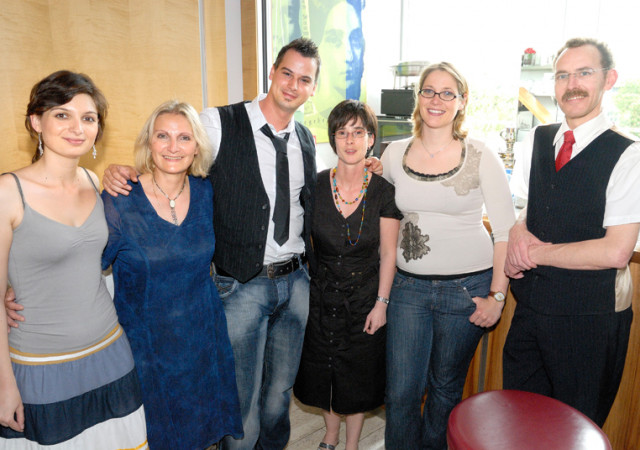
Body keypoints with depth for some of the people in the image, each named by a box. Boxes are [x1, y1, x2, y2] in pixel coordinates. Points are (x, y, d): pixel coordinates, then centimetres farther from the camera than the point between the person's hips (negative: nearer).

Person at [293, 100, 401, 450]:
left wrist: (381, 303, -7)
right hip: (320, 295, 2)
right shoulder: (315, 186, -8)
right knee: (321, 370, 16)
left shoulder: (383, 192, -10)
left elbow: (388, 255, -5)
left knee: (358, 378, 13)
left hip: (364, 298, -1)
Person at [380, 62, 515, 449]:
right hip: (409, 285, 2)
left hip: (466, 286, -2)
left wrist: (497, 296, -7)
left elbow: (506, 231, -4)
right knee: (401, 391, 4)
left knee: (445, 388, 15)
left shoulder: (481, 157, -6)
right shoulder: (395, 154, 3)